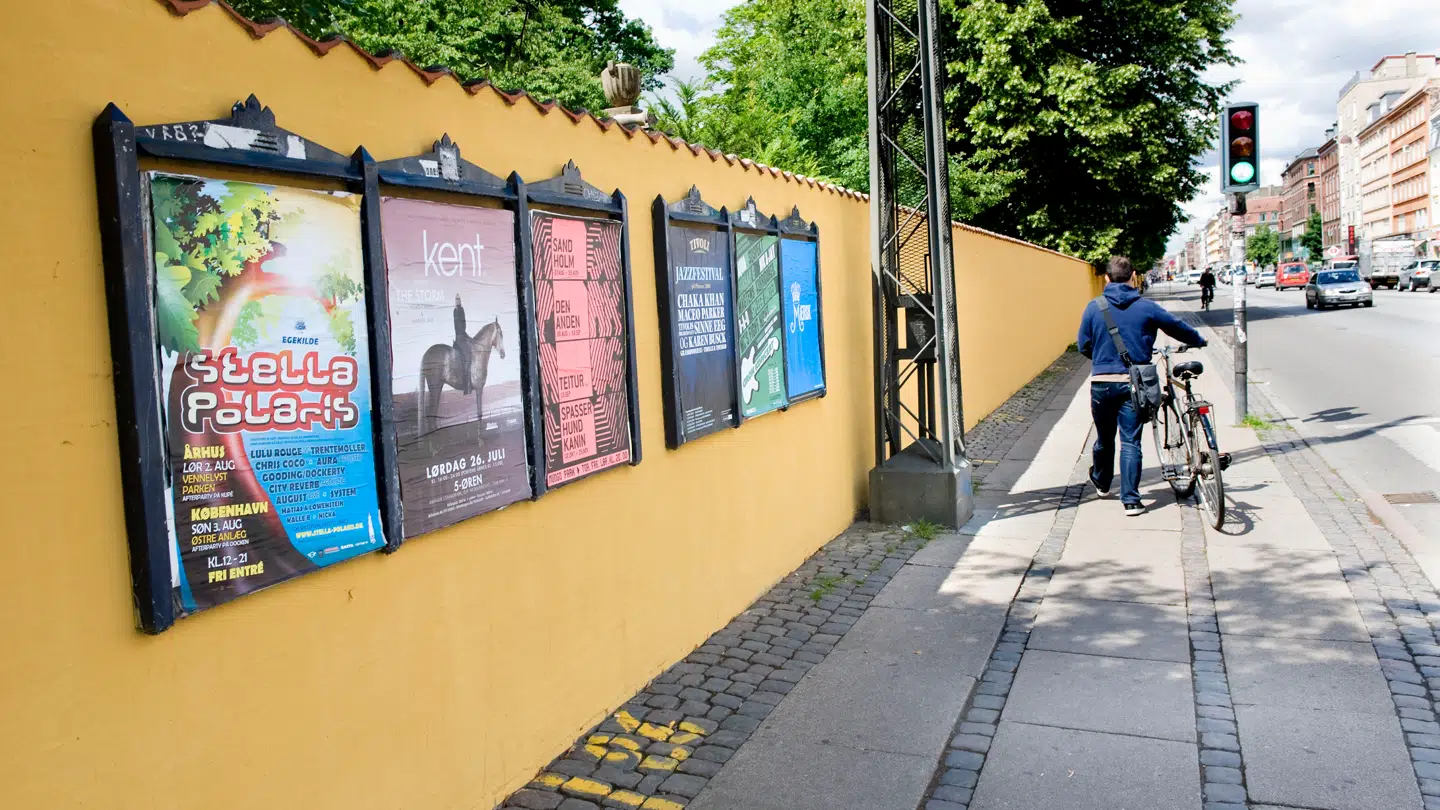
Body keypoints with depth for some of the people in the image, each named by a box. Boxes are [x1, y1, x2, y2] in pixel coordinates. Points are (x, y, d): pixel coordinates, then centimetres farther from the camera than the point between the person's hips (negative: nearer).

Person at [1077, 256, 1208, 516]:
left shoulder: (1094, 307, -2)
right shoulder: (1146, 307, -2)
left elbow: (1083, 346, 4)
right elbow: (1178, 328, 9)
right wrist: (1199, 341, 30)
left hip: (1101, 382, 1)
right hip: (1133, 382, -1)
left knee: (1104, 438, 18)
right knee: (1131, 442, 2)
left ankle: (1101, 483, 38)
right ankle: (1131, 499, 1)